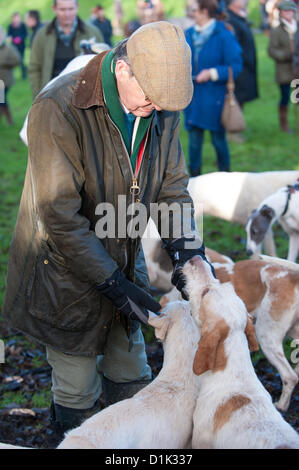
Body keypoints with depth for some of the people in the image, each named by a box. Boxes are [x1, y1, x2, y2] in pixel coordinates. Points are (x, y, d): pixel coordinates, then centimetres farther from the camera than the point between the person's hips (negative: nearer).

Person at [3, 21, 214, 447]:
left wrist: (186, 252, -13)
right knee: (77, 398, 8)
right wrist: (114, 284, -24)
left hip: (124, 264, 6)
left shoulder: (163, 109, -7)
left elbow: (172, 186, 3)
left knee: (133, 381, 21)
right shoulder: (58, 109, -27)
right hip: (66, 275, -6)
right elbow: (60, 216, -26)